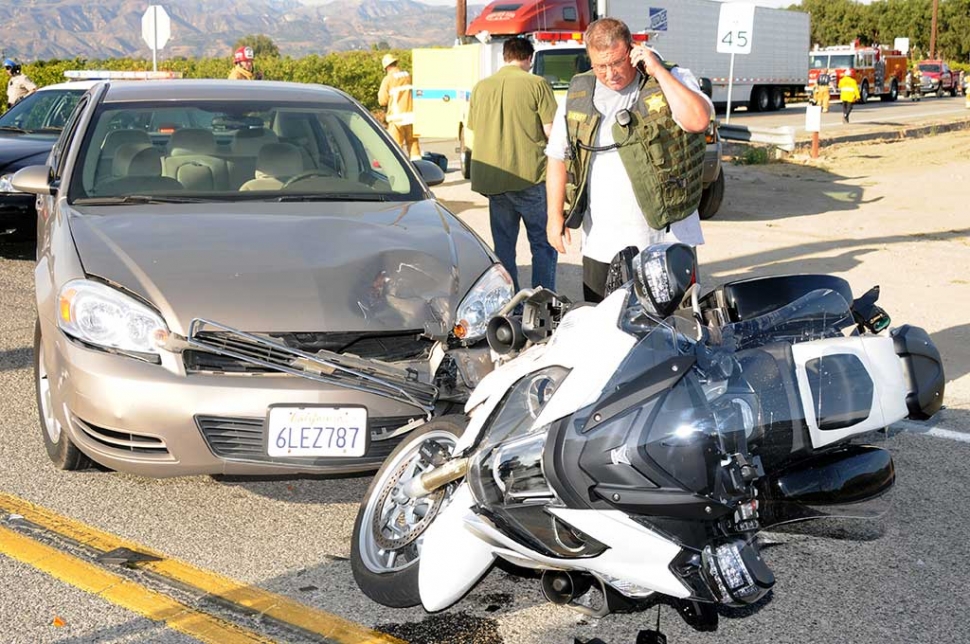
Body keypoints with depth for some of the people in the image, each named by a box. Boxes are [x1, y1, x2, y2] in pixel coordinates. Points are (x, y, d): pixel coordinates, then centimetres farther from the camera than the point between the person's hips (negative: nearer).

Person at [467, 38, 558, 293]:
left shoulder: (480, 87, 9)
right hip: (531, 176, -4)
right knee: (543, 244, 5)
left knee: (503, 246, 12)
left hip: (492, 180, 4)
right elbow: (552, 130, -8)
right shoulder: (536, 84, -5)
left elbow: (474, 132, 14)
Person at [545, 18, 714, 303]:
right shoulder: (578, 94, 7)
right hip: (601, 244, 3)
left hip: (667, 239, -3)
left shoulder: (673, 79, -3)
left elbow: (698, 121, -22)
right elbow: (558, 156, 13)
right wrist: (554, 214, 5)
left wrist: (658, 71, -18)